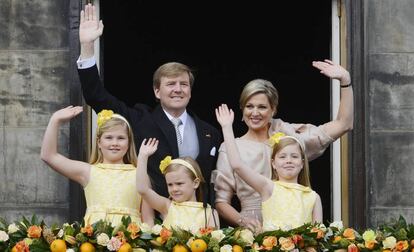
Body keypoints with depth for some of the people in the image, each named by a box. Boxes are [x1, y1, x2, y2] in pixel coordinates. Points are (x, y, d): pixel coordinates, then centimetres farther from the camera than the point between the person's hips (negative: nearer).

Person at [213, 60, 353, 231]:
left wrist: (345, 81, 2)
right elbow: (221, 202, 9)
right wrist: (242, 221, -11)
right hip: (251, 233, -1)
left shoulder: (288, 136, 11)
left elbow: (343, 125, 10)